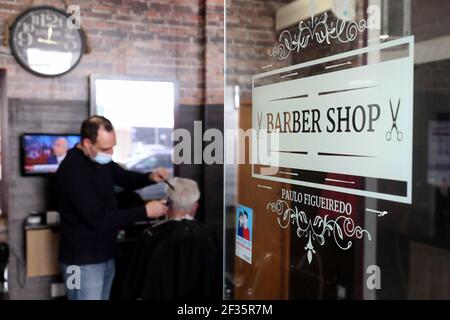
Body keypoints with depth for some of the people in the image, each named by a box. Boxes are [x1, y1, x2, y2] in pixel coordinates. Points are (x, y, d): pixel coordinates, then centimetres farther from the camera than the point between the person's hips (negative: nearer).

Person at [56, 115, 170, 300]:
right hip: (83, 260, -8)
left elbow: (125, 178, 18)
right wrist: (145, 211, -24)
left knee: (103, 297, 17)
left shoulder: (101, 159, 2)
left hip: (105, 255, 8)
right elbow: (99, 219, -27)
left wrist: (150, 177, -4)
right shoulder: (72, 170, -24)